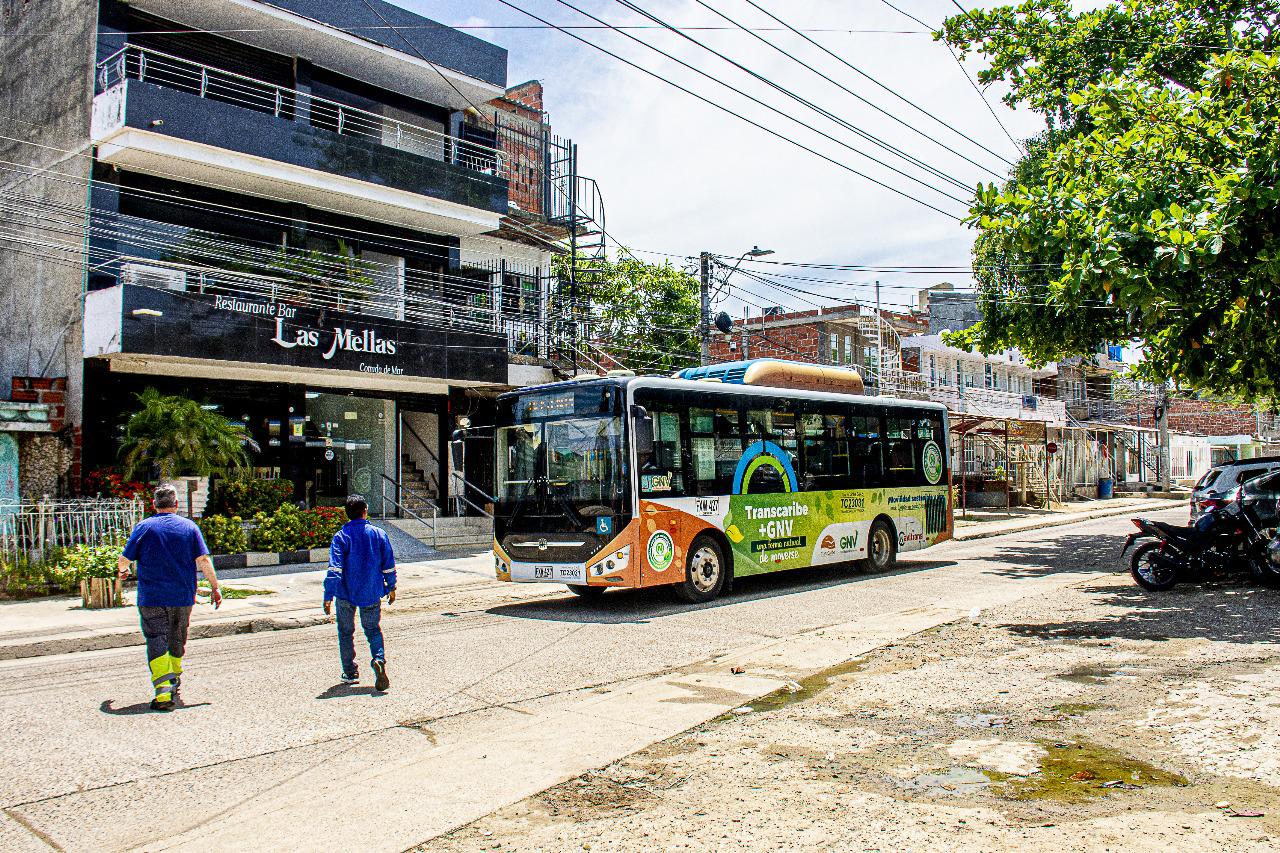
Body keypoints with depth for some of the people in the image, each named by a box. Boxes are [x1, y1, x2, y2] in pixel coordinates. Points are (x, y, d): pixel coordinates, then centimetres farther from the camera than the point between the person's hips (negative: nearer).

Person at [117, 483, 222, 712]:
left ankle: (163, 693, -18)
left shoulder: (144, 527, -3)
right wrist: (215, 587, 3)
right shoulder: (189, 527, 1)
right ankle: (175, 678, 40)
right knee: (178, 639, 21)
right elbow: (204, 560, -5)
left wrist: (122, 571, 22)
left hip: (151, 598, -2)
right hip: (183, 596, 2)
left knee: (157, 642, -4)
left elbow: (124, 559, -1)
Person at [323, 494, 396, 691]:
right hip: (372, 593, 2)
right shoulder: (379, 534, -2)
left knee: (346, 632, 16)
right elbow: (389, 565, 4)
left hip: (346, 593, -1)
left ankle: (350, 673, 20)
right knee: (373, 630, 14)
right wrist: (391, 587, 17)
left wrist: (328, 596, -14)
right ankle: (379, 659, -13)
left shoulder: (341, 536, -10)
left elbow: (334, 569, -16)